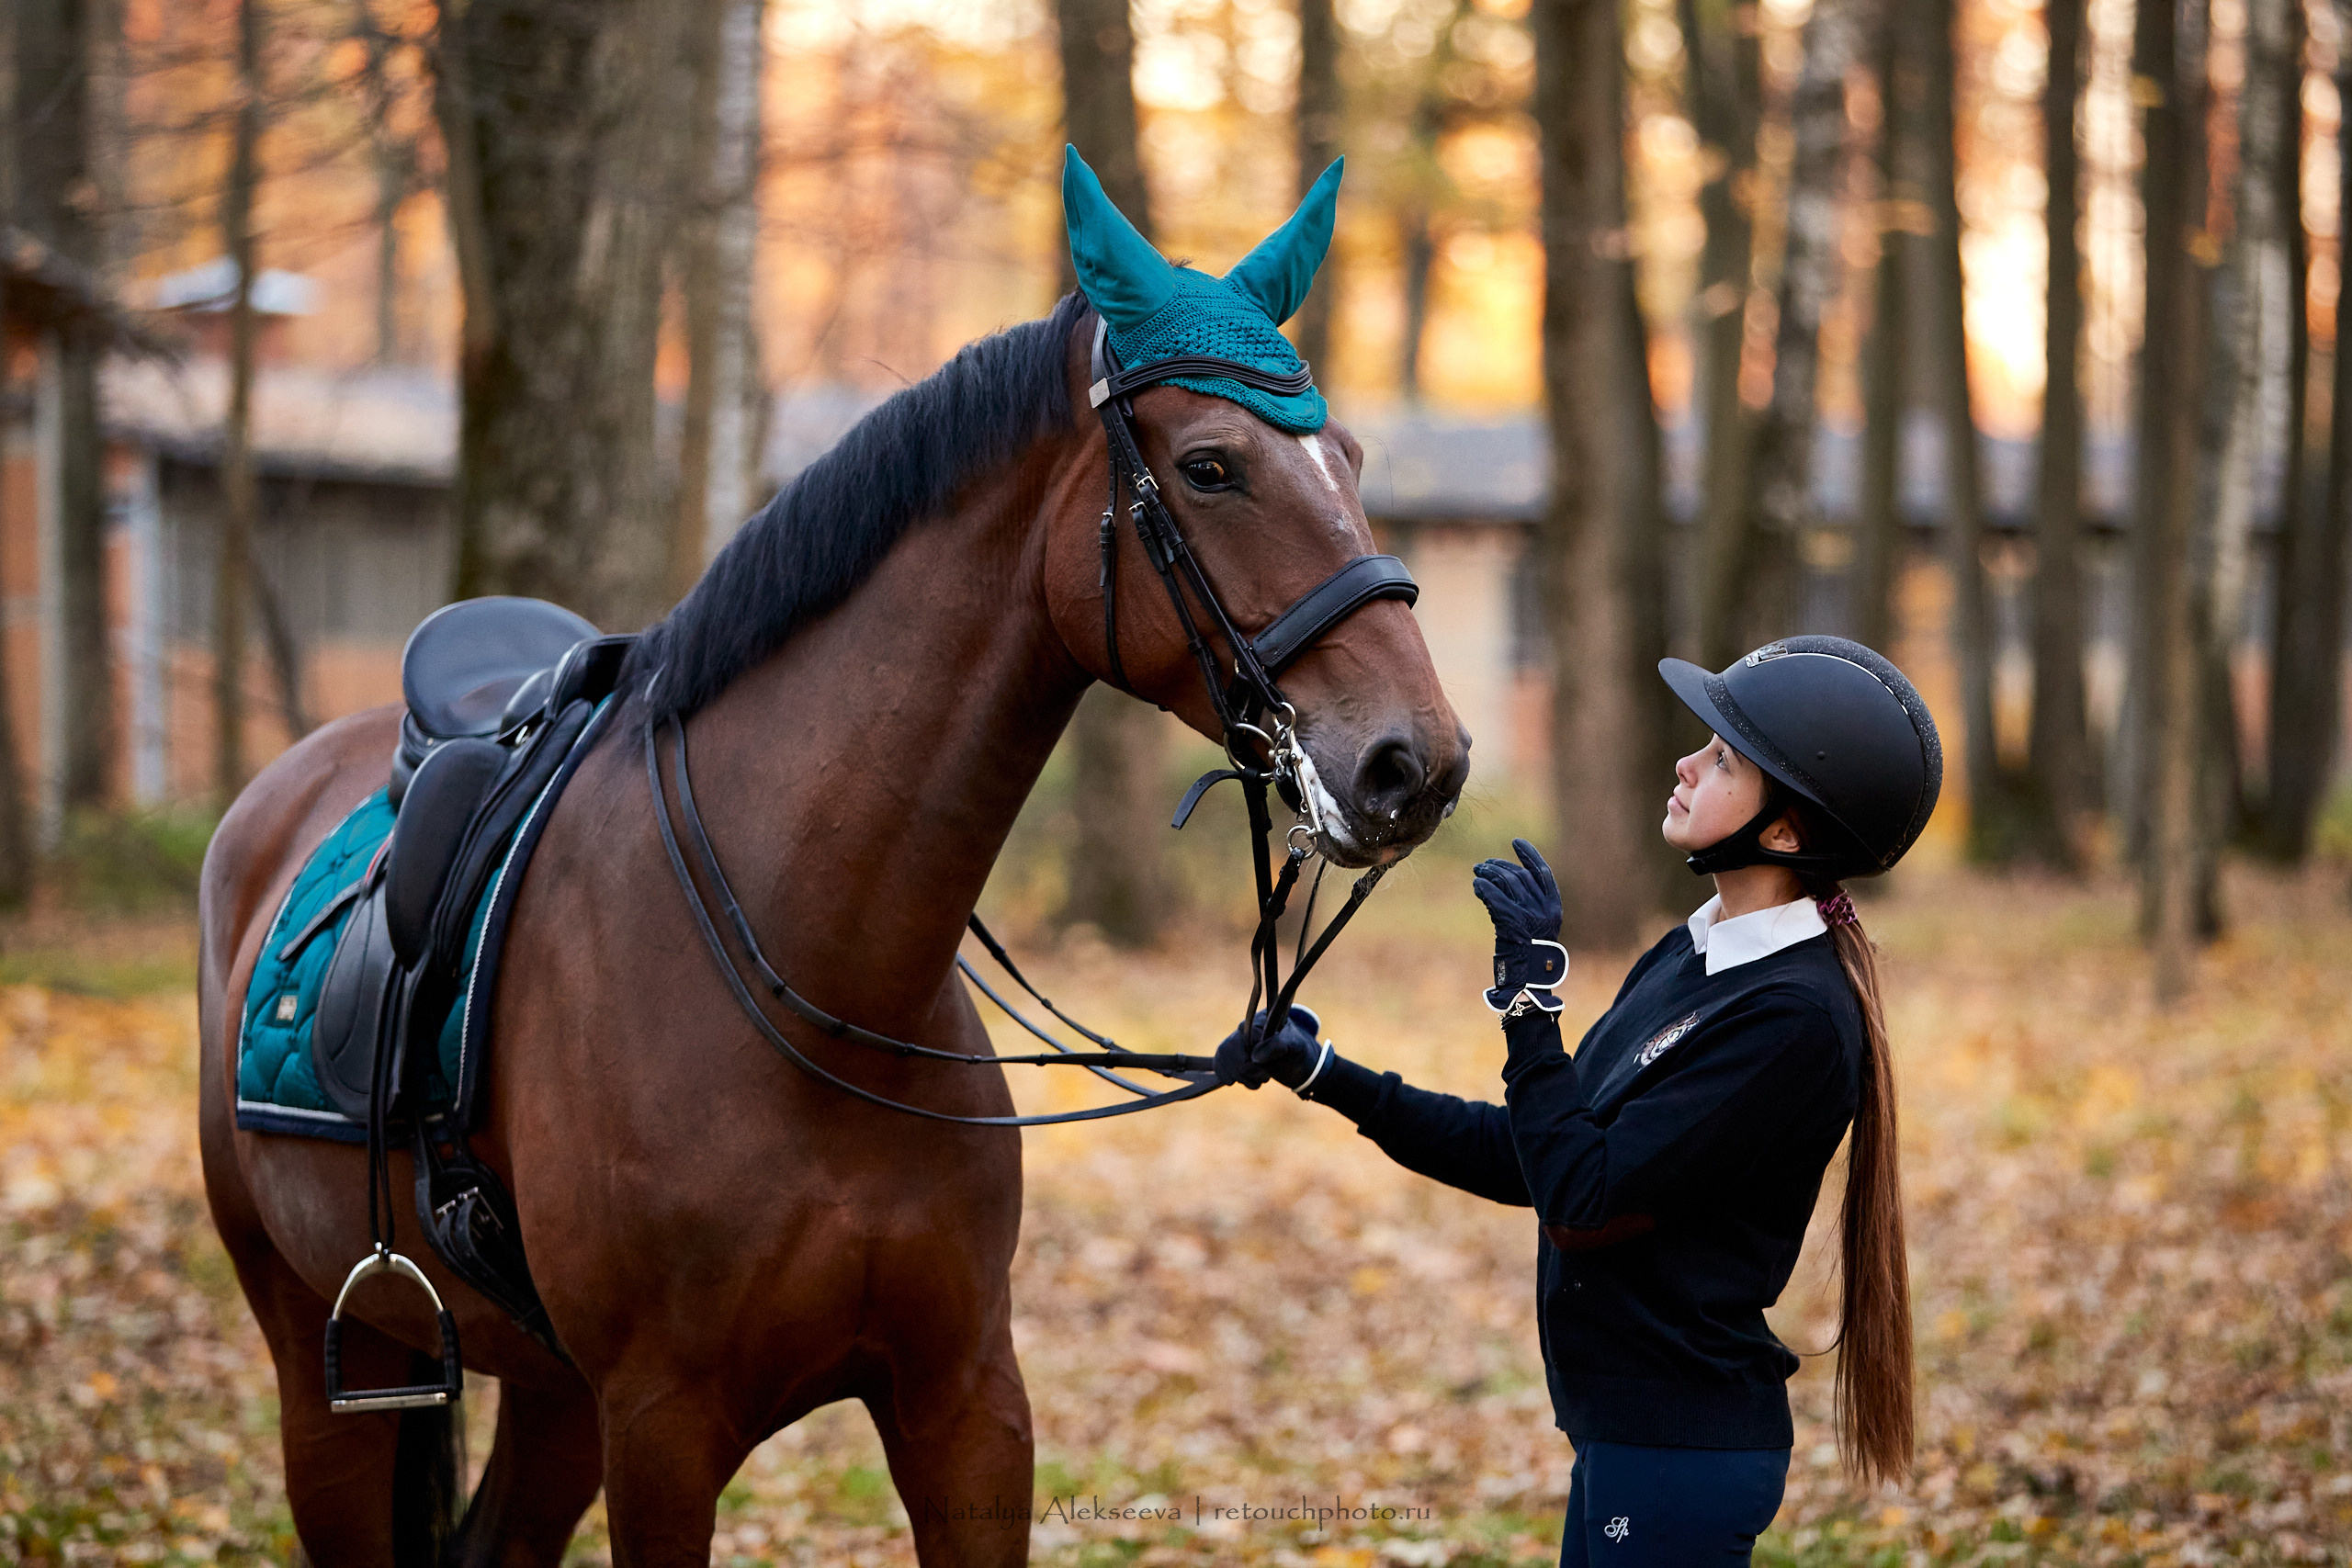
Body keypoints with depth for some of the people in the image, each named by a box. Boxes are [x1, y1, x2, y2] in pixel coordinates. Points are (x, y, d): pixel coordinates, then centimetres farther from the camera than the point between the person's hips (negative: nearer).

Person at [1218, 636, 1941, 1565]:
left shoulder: (1793, 1019, -20)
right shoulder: (1693, 957, 9)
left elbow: (1581, 1204, -21)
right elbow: (1528, 1162, 14)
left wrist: (1530, 994, -18)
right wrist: (1329, 1078, 11)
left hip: (1680, 1449, -9)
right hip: (1625, 1428, 9)